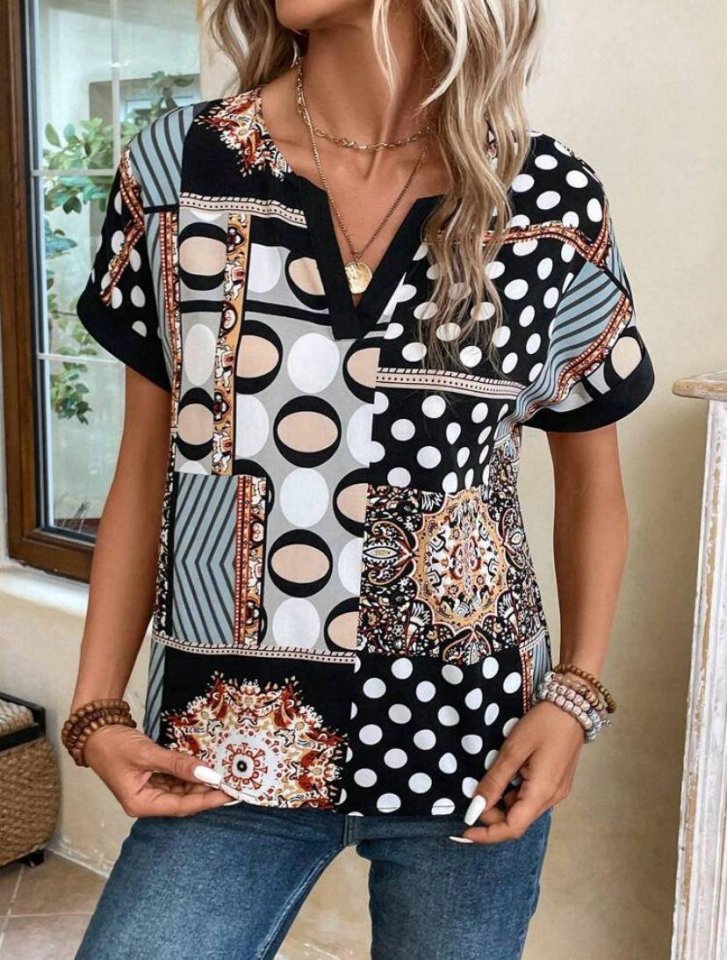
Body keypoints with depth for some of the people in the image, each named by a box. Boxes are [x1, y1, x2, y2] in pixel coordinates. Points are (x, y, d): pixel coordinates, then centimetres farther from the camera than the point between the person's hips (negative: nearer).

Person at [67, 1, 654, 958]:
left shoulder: (556, 205, -5)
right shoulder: (175, 166, -3)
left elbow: (592, 481, 7)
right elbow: (145, 468, 3)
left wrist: (577, 694, -4)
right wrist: (97, 707, -2)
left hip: (471, 745, 0)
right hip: (231, 750, 1)